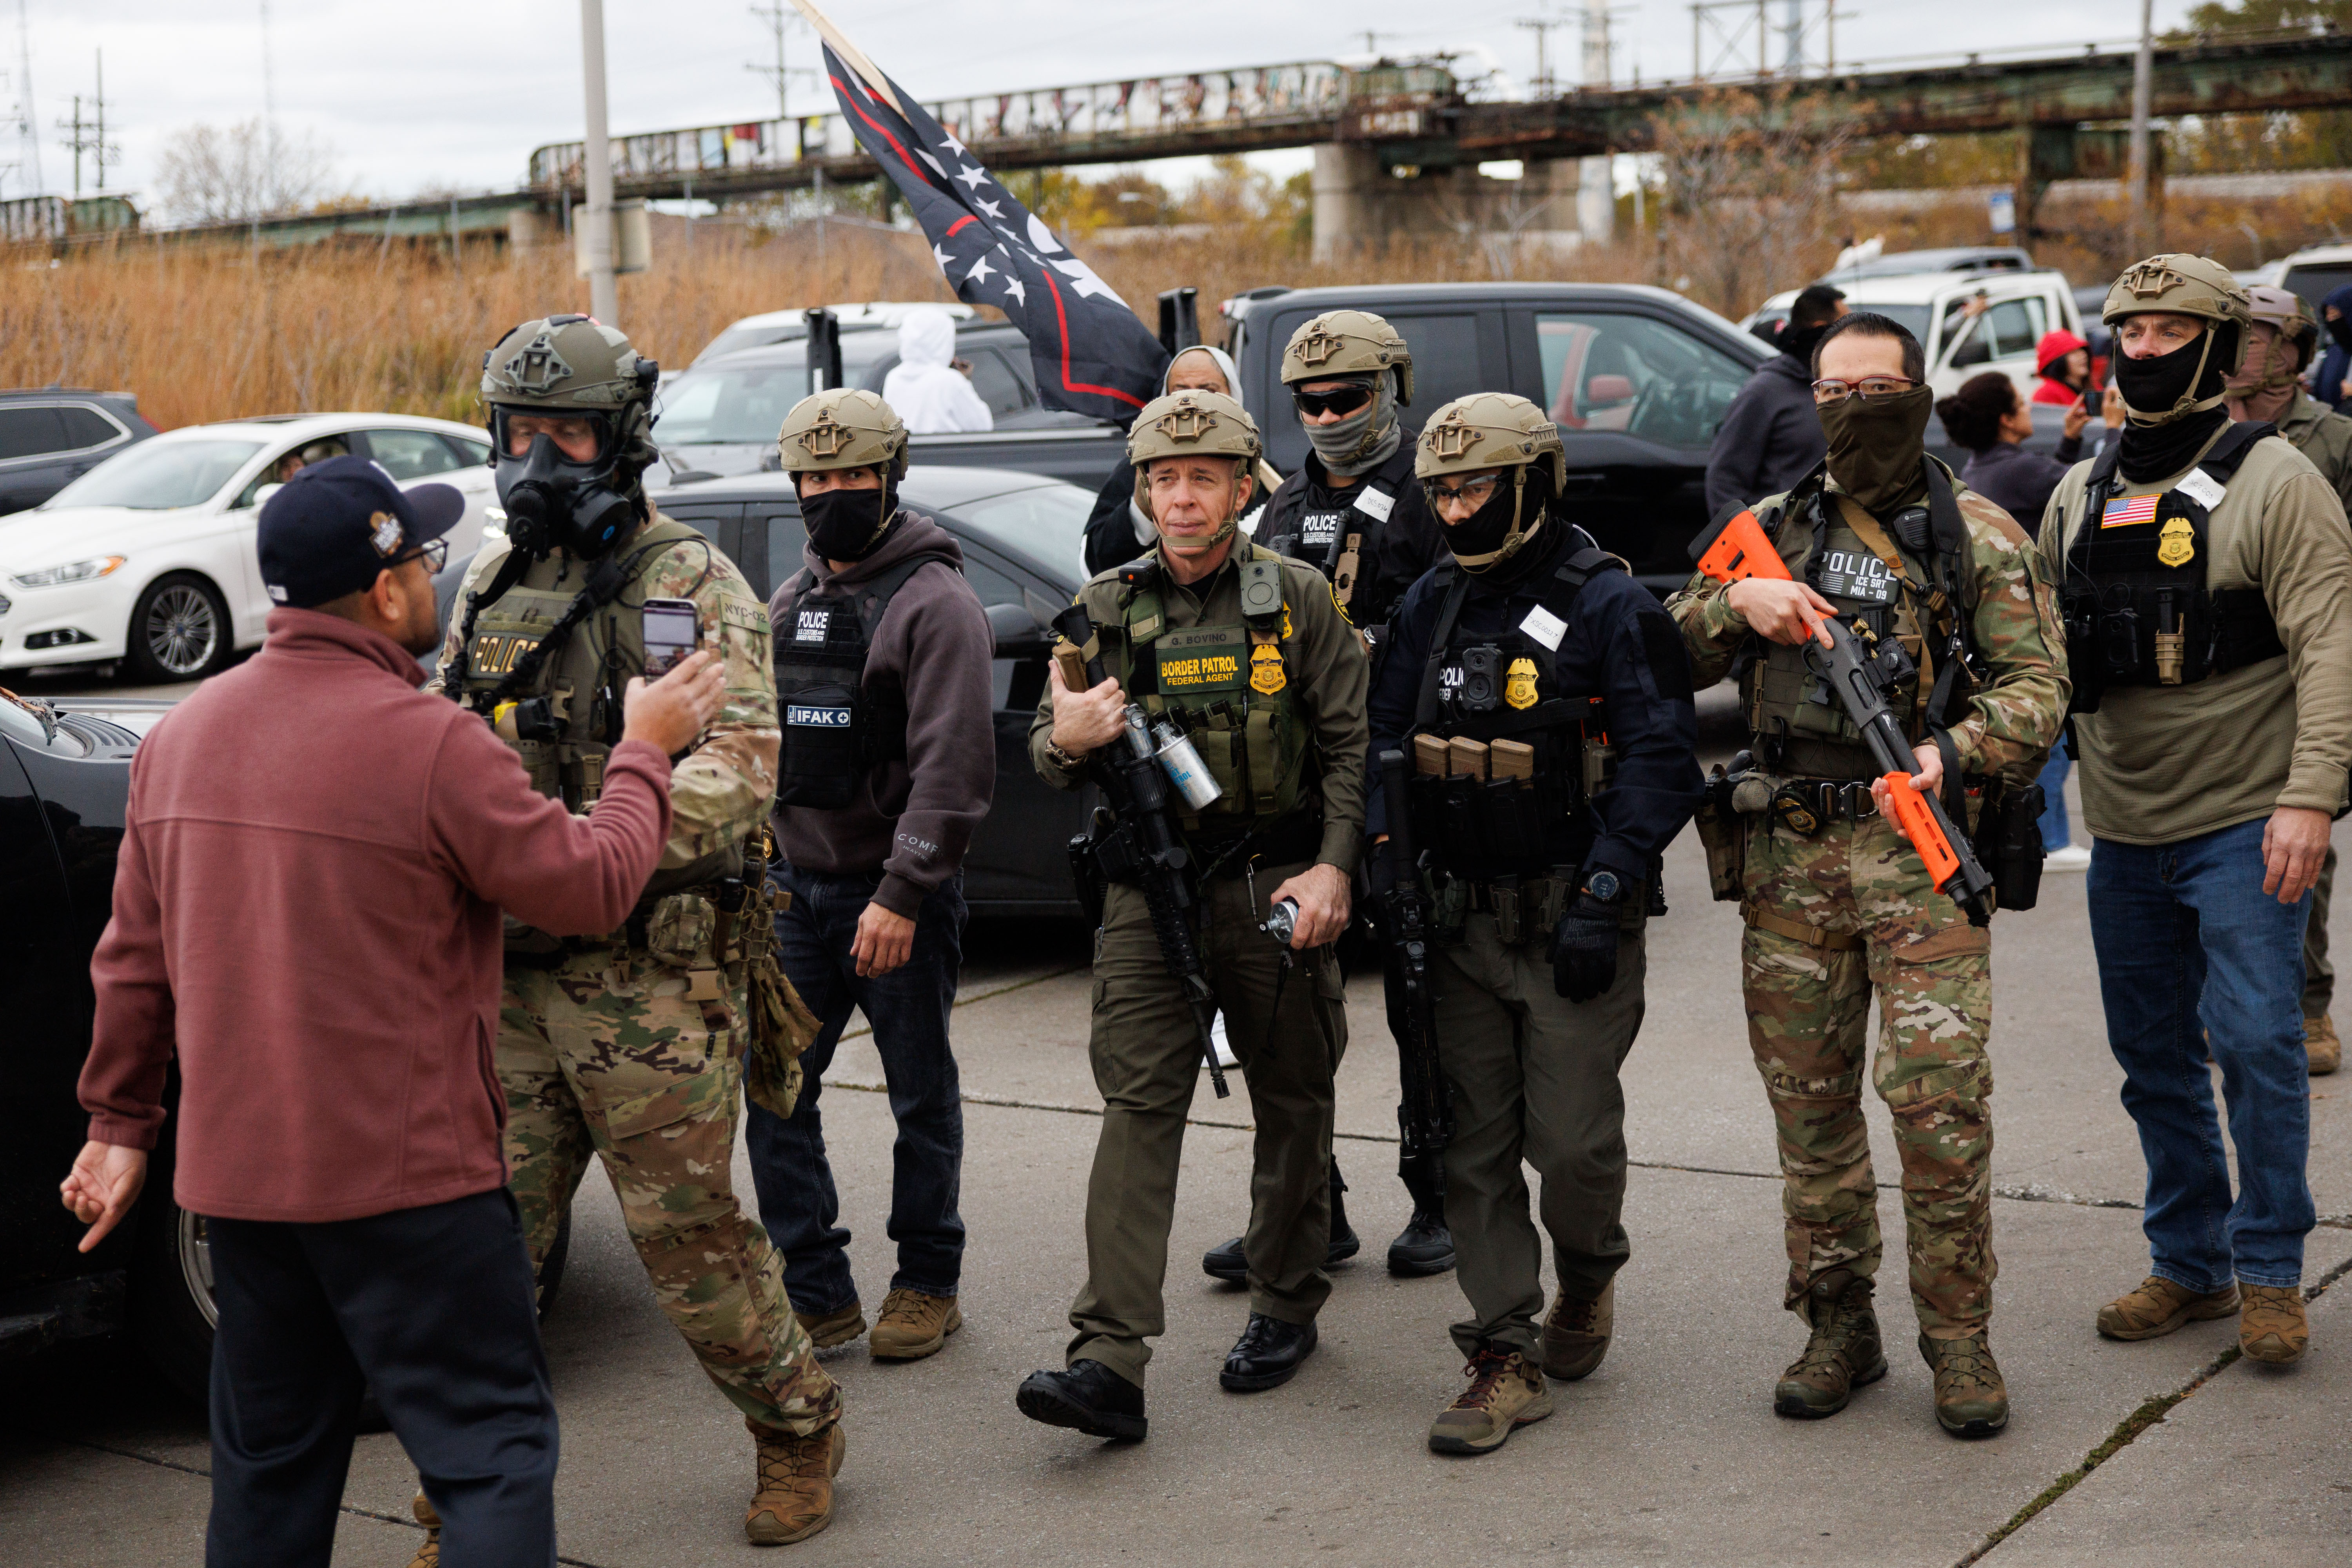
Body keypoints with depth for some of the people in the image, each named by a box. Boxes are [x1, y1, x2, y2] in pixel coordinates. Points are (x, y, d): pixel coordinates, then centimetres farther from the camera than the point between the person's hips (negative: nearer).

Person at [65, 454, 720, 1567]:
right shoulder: (429, 743, -17)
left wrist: (121, 1120, 19)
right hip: (405, 1173, -7)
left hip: (235, 1172, 7)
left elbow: (135, 954, 11)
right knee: (491, 1451, 0)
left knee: (270, 1463, 19)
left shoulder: (181, 734, 5)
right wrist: (644, 752, 5)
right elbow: (593, 887, -10)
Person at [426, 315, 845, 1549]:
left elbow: (743, 761, -19)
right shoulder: (491, 586, 14)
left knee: (687, 1229, 2)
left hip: (646, 974, -6)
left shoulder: (691, 585, -6)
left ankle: (797, 1427, 26)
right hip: (510, 974, 6)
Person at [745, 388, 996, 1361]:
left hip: (900, 895, -6)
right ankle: (816, 1291, 11)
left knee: (921, 1094, 6)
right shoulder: (787, 604, 13)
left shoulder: (934, 602, -10)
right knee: (773, 1088, 2)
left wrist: (902, 893, -21)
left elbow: (952, 767, -17)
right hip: (798, 886, 7)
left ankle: (927, 1283, 19)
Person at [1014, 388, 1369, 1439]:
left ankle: (1286, 1306, 30)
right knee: (1137, 1104, -8)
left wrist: (1333, 866, -11)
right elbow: (1050, 753, 12)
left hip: (1276, 885, -1)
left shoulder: (1296, 599, 1)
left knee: (1290, 1104, 10)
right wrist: (1066, 742, -13)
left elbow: (1350, 742, 1)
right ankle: (1109, 1359, -13)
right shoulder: (1105, 609, 7)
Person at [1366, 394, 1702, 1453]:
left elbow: (1661, 761, -11)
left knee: (1574, 1141, -3)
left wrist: (1602, 898, -17)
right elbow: (1387, 739, 15)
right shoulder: (1433, 605, 10)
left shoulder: (1609, 606, -8)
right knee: (1472, 1151, 4)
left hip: (1570, 921, -5)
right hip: (1460, 919, 5)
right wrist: (1386, 866, 1)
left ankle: (1588, 1278, 29)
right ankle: (1506, 1358, 11)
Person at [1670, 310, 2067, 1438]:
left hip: (1922, 848, -3)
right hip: (1787, 853, 3)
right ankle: (1839, 1326, 20)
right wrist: (1737, 602, -6)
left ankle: (1960, 1336, 5)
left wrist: (1952, 755, -20)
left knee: (1940, 1097, -10)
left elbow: (2035, 687, -2)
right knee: (1808, 1101, 7)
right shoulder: (1770, 529, 14)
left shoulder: (1979, 536, 5)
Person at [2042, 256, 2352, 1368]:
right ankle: (2189, 1264, 24)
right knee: (2152, 1054, 11)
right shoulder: (2080, 495, 11)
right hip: (2125, 833, 6)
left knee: (2255, 1038, -8)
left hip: (2243, 821, -6)